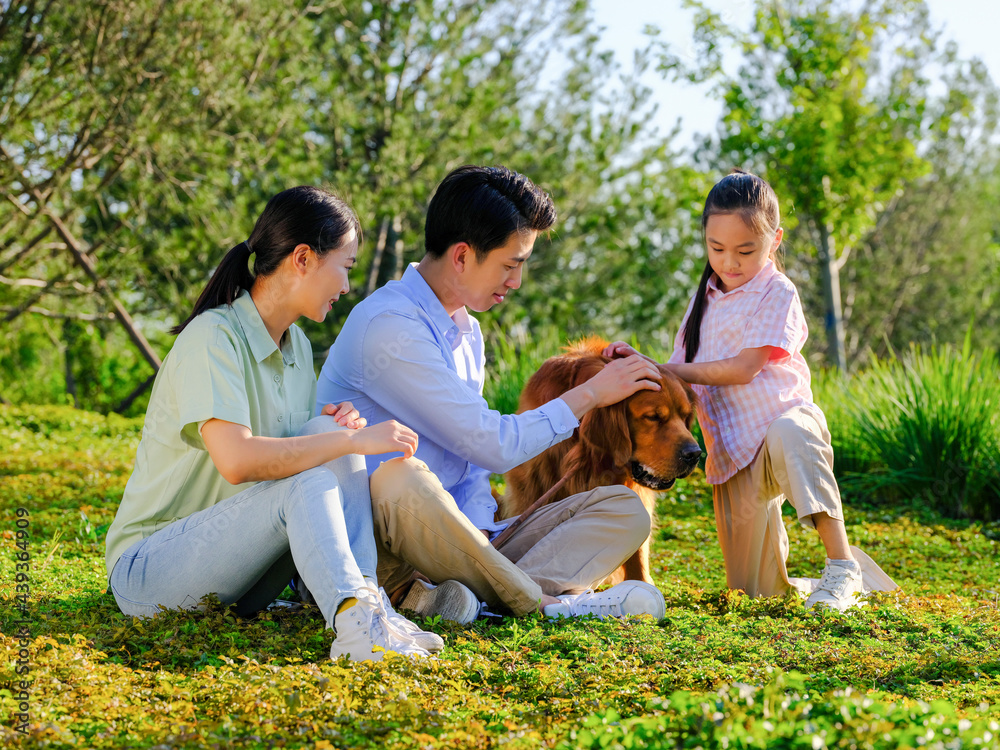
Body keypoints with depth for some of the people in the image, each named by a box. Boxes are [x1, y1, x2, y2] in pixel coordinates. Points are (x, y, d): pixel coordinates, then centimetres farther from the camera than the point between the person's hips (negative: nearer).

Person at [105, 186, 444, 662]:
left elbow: (286, 456, 15)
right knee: (307, 479, -29)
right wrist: (354, 440, -26)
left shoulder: (296, 346, 10)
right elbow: (237, 460, -33)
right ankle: (355, 624, -42)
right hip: (146, 569, -8)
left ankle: (367, 603, -29)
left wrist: (335, 427, -7)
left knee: (328, 436, -15)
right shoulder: (213, 337, -19)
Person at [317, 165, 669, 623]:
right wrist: (590, 394, -5)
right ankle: (539, 600, -24)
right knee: (401, 476, -42)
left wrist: (476, 531, -6)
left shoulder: (467, 331, 18)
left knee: (623, 508, -5)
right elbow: (493, 445, -17)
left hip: (447, 540, 9)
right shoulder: (388, 327, -15)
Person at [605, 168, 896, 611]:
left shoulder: (776, 293, -6)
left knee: (789, 435, -45)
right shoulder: (706, 300, 15)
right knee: (756, 589, 3)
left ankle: (842, 566, -42)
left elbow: (742, 368, -15)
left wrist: (665, 370, -11)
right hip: (731, 453, 6)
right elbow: (683, 374, 19)